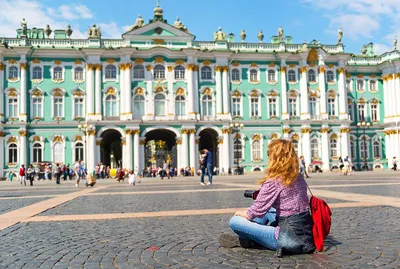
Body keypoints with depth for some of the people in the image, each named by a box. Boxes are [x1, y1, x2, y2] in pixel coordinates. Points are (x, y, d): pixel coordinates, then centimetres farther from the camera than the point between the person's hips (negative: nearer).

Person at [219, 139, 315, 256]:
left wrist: (241, 213, 8)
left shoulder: (273, 181, -16)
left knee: (234, 221, -9)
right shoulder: (299, 178, 6)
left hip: (291, 240, -8)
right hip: (307, 234, 9)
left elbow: (256, 212, -13)